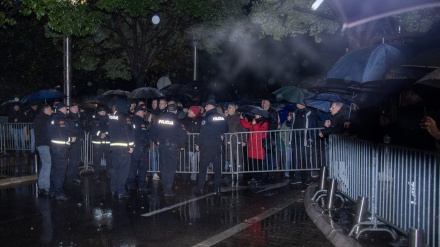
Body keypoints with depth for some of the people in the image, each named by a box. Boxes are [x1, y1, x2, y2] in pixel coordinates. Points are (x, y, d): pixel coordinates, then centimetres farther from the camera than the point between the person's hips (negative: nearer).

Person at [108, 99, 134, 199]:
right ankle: (121, 191, -5)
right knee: (123, 169, -4)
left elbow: (110, 131, 16)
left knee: (114, 167, 14)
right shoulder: (125, 117, -11)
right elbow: (129, 132, -16)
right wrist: (131, 145, -13)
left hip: (113, 145, 7)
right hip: (124, 147, -7)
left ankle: (114, 190, 20)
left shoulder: (111, 117, 11)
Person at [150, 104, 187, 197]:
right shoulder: (176, 121, -12)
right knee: (171, 169, 1)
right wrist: (182, 145, -1)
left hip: (162, 146, 5)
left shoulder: (159, 119, 2)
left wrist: (157, 141, 17)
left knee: (163, 168, 15)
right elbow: (183, 135, -16)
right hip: (173, 147, -4)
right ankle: (168, 190, 1)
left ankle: (164, 188, 24)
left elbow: (152, 131, 8)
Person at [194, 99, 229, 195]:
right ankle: (217, 188, 11)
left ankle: (201, 188, 0)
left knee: (203, 167, 1)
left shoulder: (207, 118, -12)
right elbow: (225, 129, 16)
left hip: (206, 146, -4)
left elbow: (202, 133, -14)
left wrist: (198, 143, -8)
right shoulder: (222, 117, 4)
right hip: (217, 145, 5)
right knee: (217, 167, 10)